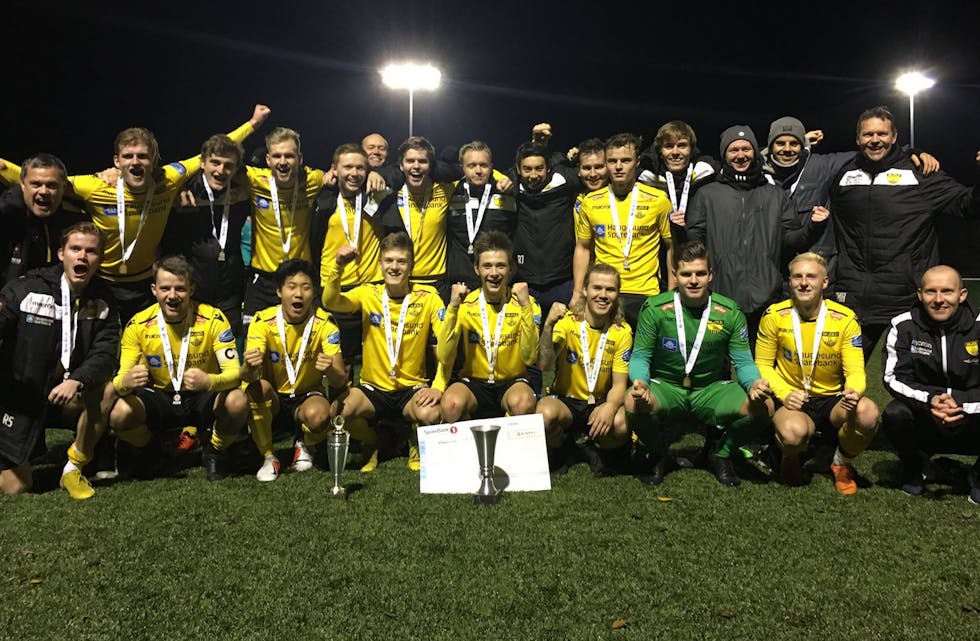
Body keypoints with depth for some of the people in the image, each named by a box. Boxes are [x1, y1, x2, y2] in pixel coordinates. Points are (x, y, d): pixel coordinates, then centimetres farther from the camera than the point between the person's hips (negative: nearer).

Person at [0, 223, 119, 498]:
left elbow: (104, 353, -12)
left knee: (104, 388, -31)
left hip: (67, 392, 2)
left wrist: (76, 381, -30)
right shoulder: (24, 289, -10)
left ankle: (74, 468, -10)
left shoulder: (103, 301, -3)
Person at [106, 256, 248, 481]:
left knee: (238, 402, -33)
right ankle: (148, 450, 8)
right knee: (119, 414, -29)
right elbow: (121, 378, -13)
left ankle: (214, 451, 1)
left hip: (203, 398, -1)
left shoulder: (213, 319, -17)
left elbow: (233, 372, -22)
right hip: (158, 397, 2)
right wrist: (125, 382, -39)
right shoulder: (138, 325, -11)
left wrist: (210, 381, -46)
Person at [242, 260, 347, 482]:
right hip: (272, 399, 1)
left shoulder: (324, 323, -14)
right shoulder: (262, 321, -14)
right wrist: (249, 368, -49)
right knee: (258, 386, -33)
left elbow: (340, 381, -19)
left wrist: (331, 371, -44)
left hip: (307, 396, 0)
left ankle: (303, 445, 4)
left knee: (318, 415, -34)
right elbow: (247, 375, -24)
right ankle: (268, 457, -11)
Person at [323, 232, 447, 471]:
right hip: (373, 388, 2)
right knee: (337, 412, -27)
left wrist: (438, 386, -22)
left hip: (412, 387, -1)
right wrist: (338, 267, -35)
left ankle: (416, 446, 6)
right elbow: (330, 302, -18)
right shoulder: (368, 294, -1)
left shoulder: (428, 297, -5)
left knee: (430, 414, -34)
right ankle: (372, 445, 9)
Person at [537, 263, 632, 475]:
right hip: (565, 400, -1)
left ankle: (595, 450, 5)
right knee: (545, 413, -35)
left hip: (600, 404, 1)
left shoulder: (622, 332, -4)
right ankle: (558, 452, 2)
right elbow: (544, 366, -23)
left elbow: (619, 384, -6)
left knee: (622, 423, -32)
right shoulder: (567, 322, -10)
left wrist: (610, 407, -29)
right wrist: (548, 326, -37)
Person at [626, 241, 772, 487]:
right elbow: (640, 356, -6)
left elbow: (744, 361, -2)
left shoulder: (730, 312, -4)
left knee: (763, 407, -24)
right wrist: (640, 381, -29)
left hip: (712, 388, 2)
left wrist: (754, 383, -26)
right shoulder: (654, 308, -9)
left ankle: (720, 452, 9)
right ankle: (657, 453, 3)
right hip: (666, 387, -1)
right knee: (634, 404, -35)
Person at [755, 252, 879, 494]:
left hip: (833, 400, 2)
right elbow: (763, 365, 0)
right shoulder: (774, 316, -6)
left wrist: (853, 393, -32)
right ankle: (790, 460, 6)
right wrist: (785, 394, -19)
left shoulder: (845, 319, -5)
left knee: (868, 413, -32)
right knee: (793, 432, -37)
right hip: (792, 400, -2)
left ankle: (842, 464, 3)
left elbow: (855, 371, -7)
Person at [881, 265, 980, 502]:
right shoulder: (903, 327, -9)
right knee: (894, 415, -31)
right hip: (923, 423, 0)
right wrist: (930, 399, -29)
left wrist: (960, 402, -30)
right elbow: (894, 379, -12)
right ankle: (913, 470, 4)